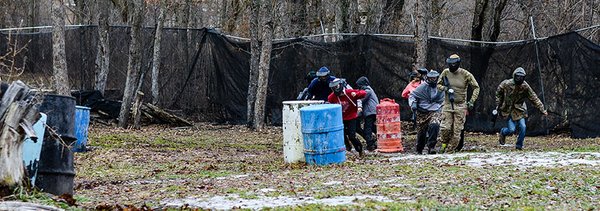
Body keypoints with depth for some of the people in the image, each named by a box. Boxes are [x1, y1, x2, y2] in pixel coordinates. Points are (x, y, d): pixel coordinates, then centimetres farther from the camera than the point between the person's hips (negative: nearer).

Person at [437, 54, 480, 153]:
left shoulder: (465, 74, -6)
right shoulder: (445, 73, 1)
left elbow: (476, 87, 2)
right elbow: (438, 84, 14)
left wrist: (471, 101, -7)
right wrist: (445, 89, -8)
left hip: (460, 106, -1)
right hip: (448, 105, 2)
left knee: (457, 131, -3)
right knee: (445, 128, -10)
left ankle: (450, 150, 4)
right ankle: (444, 145, 16)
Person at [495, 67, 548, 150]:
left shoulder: (525, 87, -12)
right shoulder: (506, 84, -14)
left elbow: (534, 99, -7)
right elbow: (499, 93, 6)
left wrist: (542, 109, -9)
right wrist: (498, 105, 7)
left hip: (520, 110, 2)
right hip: (508, 110, -2)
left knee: (523, 127, -12)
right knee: (511, 129, -11)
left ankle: (519, 145, 9)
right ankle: (502, 132, 25)